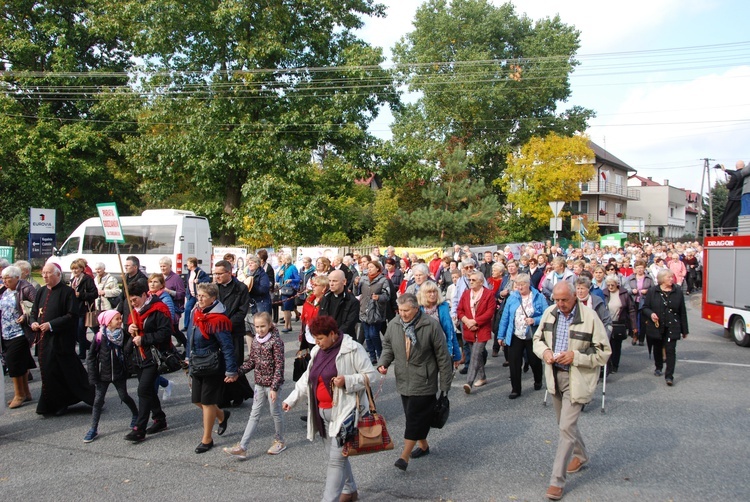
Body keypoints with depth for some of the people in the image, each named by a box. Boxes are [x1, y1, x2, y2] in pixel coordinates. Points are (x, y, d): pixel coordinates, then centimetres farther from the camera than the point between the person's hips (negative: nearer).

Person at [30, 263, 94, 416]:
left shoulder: (67, 292, -10)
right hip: (44, 339, 7)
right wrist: (33, 322, -2)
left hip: (60, 339, -7)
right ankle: (57, 404, 22)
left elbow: (72, 316, -15)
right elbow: (34, 312, 19)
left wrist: (51, 325, -20)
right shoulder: (41, 292, 12)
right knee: (48, 372, 10)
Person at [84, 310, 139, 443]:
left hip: (119, 374, 1)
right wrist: (93, 376, -8)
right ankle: (94, 429, 12)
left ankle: (136, 415, 32)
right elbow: (91, 357, -6)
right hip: (103, 375, -1)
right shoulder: (99, 337, -12)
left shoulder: (123, 335, -5)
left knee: (124, 397, 8)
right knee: (98, 401, 2)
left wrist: (127, 369, -3)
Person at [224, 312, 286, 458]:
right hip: (259, 383, 6)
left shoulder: (276, 341, -15)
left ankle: (279, 441, 29)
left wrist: (274, 387, -20)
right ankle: (242, 447, 6)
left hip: (272, 384, -6)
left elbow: (279, 366, -17)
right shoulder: (255, 341, 5)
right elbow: (251, 361, 11)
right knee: (254, 414, 8)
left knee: (275, 412, 9)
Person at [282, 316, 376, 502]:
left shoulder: (352, 349, -11)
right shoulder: (317, 351, 11)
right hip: (322, 412, 8)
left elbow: (370, 374, -10)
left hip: (343, 411, -8)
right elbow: (307, 378, 17)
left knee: (337, 457, -8)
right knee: (336, 454, 18)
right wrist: (292, 399, 10)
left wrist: (347, 381, -24)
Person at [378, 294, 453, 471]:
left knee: (416, 418, -6)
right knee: (412, 416, 16)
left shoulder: (431, 325, -14)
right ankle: (423, 445, 35)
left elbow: (442, 355, -9)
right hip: (403, 380, 5)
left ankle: (404, 456, -2)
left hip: (423, 381, -5)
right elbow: (388, 346, 15)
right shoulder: (393, 324, -1)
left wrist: (445, 383, -7)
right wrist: (383, 363, -6)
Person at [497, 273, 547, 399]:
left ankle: (538, 381, 42)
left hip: (532, 336, -1)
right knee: (514, 364, -1)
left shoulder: (539, 297, -5)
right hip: (515, 337, 1)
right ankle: (515, 389, 11)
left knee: (534, 361, 15)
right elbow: (505, 317, 3)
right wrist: (501, 336, 3)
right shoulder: (512, 298, 1)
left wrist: (535, 320, -23)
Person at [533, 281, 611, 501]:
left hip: (577, 379, -6)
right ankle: (580, 454, 48)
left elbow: (604, 352, -12)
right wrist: (544, 351, -10)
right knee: (566, 423, 21)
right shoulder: (549, 313, -1)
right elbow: (537, 339, 12)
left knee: (566, 427, -7)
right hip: (554, 375, 6)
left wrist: (575, 356, -22)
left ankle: (557, 480, 1)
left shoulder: (589, 317, -16)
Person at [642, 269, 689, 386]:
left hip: (672, 327, -1)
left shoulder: (678, 292, 1)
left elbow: (682, 312, 4)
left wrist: (684, 330, 6)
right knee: (657, 348, 17)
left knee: (671, 350, -9)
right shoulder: (652, 291, -1)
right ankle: (658, 368, 41)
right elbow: (645, 307, 4)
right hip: (656, 326, 1)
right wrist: (651, 314, -19)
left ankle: (669, 376, -8)